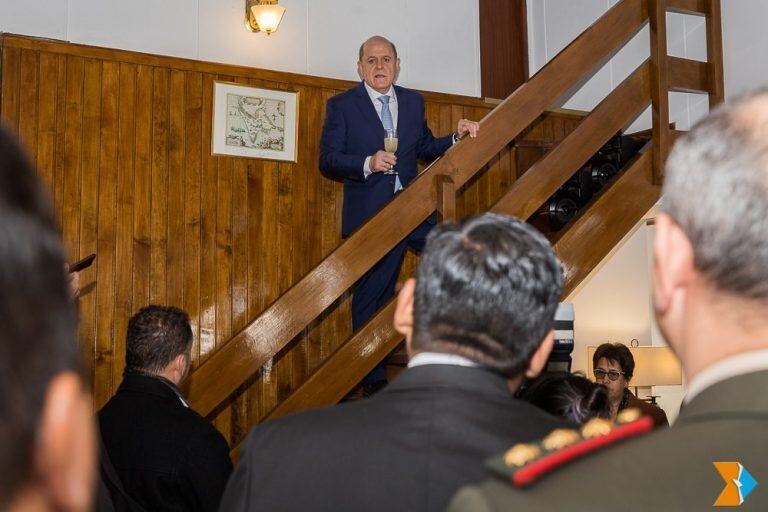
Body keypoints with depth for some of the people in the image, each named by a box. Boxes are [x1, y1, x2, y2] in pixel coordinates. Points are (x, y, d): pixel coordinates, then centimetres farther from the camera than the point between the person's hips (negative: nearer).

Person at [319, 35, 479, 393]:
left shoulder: (413, 101, 14)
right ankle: (374, 381, 13)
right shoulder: (341, 105, 1)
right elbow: (327, 160, -5)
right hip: (371, 215, -4)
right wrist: (367, 164, -20)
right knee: (371, 300, 1)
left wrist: (456, 137, 5)